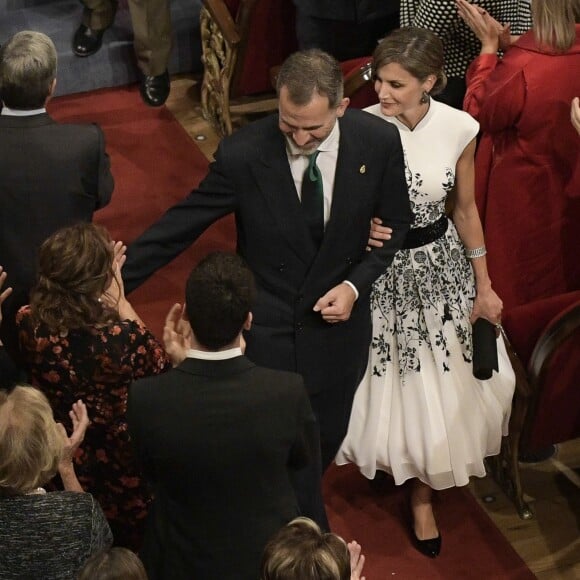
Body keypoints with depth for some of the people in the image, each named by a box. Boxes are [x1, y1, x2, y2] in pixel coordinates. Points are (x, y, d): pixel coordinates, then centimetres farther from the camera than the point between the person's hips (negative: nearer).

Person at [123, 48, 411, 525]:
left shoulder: (379, 142, -14)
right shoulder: (243, 153, -21)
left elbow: (395, 224, 0)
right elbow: (180, 225, -13)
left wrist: (355, 283, -14)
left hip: (337, 319, 3)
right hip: (266, 326, -2)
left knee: (326, 440, 19)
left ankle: (297, 506, 51)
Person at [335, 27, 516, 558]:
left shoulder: (458, 128, -15)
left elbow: (466, 208, 0)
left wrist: (484, 286, 5)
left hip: (439, 267, 2)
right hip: (378, 270, -2)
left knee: (440, 388, 14)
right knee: (384, 382, 13)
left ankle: (423, 495, 37)